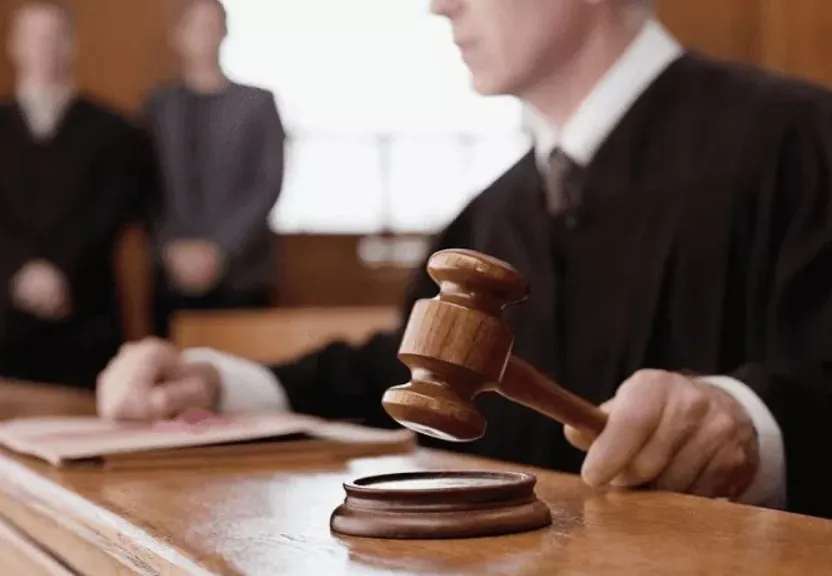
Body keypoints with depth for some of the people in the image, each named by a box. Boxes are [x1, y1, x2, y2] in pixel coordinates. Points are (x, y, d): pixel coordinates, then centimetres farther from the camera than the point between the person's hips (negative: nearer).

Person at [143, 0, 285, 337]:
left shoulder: (258, 102, 6)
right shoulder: (158, 105, 10)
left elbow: (269, 186, -2)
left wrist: (220, 249, -11)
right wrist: (173, 249, -9)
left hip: (242, 275, -1)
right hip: (172, 275, 1)